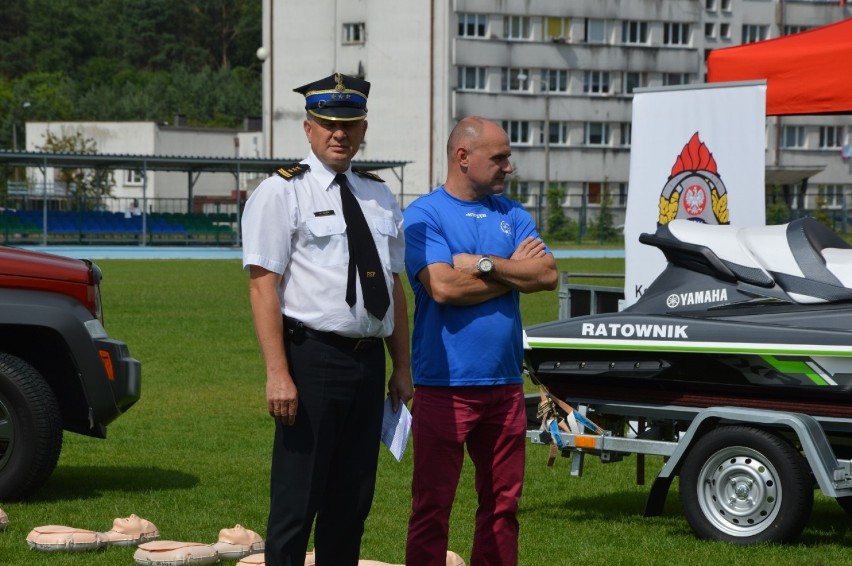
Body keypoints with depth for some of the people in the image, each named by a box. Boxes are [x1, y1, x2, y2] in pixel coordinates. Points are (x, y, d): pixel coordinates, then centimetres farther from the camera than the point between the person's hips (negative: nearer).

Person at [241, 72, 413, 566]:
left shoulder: (380, 197, 15)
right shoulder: (282, 193, -4)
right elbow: (264, 286, -11)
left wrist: (402, 366, 13)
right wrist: (278, 374, -18)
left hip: (369, 359, 6)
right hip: (313, 356, -6)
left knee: (354, 499, 11)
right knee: (298, 502, -5)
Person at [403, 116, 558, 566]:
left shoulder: (512, 215, 12)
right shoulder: (424, 215, -4)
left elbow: (548, 275, -1)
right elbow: (443, 287, -18)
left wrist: (485, 264, -12)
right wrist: (513, 271, -5)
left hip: (504, 384, 6)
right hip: (444, 383, -5)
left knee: (503, 503, 10)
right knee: (432, 506, -2)